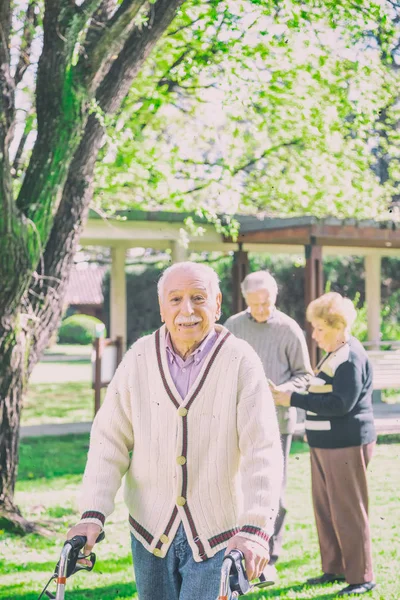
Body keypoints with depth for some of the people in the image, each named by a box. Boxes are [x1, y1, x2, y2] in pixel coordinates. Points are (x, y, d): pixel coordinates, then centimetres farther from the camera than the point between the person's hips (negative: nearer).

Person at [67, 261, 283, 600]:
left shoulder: (241, 361, -10)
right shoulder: (139, 359, -2)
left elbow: (262, 451, -16)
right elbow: (110, 440, -2)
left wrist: (254, 529, -26)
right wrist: (93, 514, -12)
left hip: (217, 536, -3)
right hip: (151, 530, 3)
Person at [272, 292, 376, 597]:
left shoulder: (352, 357, -16)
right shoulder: (334, 354, 13)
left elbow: (342, 403, -23)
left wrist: (294, 399, -20)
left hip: (347, 445, -10)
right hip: (324, 444, 10)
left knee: (348, 511, -3)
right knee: (324, 508, 14)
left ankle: (362, 577, 6)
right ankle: (335, 568, 25)